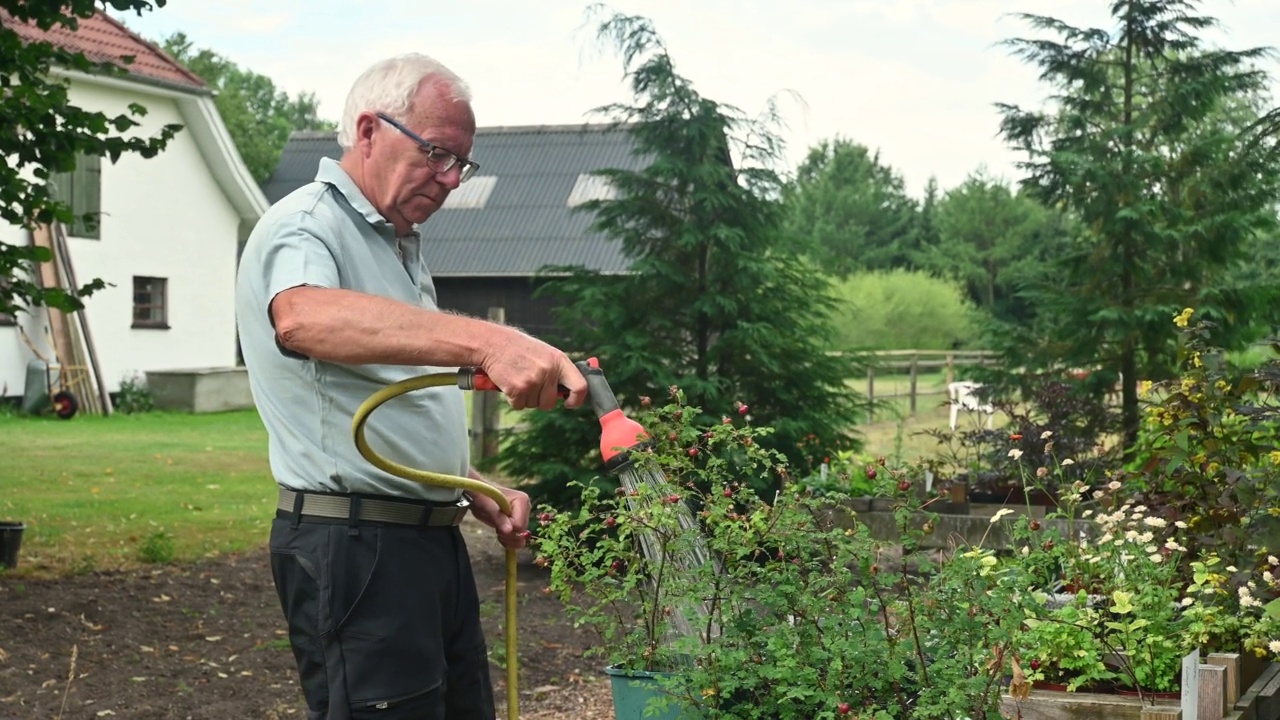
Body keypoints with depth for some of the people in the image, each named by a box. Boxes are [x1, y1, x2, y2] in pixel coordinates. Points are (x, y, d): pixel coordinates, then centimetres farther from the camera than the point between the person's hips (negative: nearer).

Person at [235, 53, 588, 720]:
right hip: (353, 542, -9)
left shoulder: (400, 245, 20)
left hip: (432, 537, 9)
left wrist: (475, 491, 13)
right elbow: (303, 317, -37)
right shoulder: (303, 227, -11)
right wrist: (487, 341, -49)